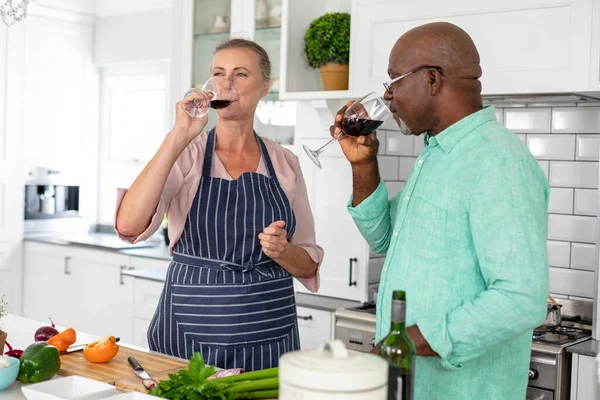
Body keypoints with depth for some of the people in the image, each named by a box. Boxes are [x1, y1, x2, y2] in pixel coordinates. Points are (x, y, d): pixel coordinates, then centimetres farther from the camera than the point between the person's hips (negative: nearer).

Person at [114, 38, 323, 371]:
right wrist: (179, 138, -25)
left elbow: (308, 265, 7)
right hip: (190, 332, -2)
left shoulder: (285, 162, 2)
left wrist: (282, 251, -15)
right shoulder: (184, 154, -5)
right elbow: (128, 225, -22)